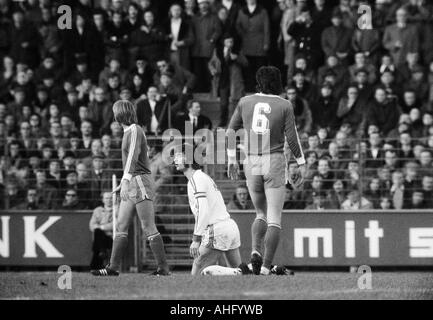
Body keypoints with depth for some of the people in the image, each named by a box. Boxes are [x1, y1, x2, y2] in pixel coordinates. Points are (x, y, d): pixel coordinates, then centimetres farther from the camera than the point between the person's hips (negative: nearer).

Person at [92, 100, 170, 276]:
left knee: (149, 228, -10)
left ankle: (163, 268, -8)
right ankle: (113, 267, 8)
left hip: (140, 182, -10)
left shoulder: (135, 131, -10)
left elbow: (133, 156, -22)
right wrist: (123, 183, 28)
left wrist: (126, 180, -31)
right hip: (131, 185, 10)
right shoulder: (128, 131, 18)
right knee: (121, 227, 7)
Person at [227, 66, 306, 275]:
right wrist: (301, 164, 5)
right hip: (275, 162, -3)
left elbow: (231, 131, 9)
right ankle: (266, 265, -9)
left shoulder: (245, 102, 5)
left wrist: (232, 159, 20)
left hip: (252, 163, 3)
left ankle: (256, 250, -8)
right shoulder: (284, 106, -3)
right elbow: (292, 138, -4)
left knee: (261, 214, 18)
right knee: (274, 218, 1)